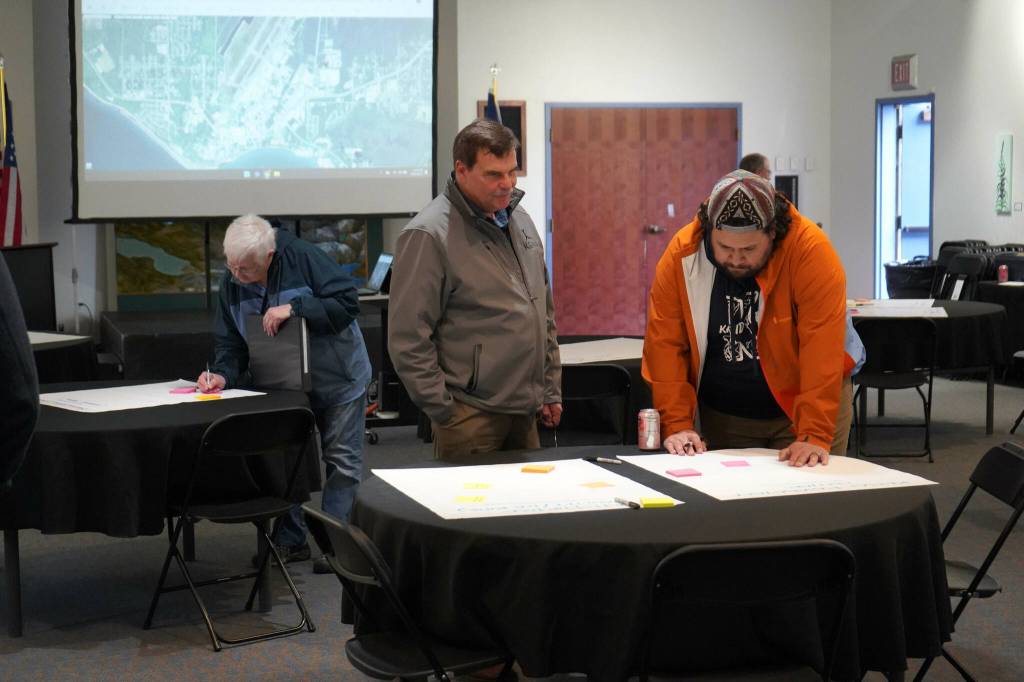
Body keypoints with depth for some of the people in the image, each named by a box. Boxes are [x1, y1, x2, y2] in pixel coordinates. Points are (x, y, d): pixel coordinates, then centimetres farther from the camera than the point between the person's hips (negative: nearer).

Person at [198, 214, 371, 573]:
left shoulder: (302, 257, -28)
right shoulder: (232, 282, -12)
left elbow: (347, 302, -29)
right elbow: (230, 340, -7)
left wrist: (295, 308, -37)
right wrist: (223, 374, -26)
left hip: (337, 378, -5)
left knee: (342, 461, 4)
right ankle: (290, 540, 23)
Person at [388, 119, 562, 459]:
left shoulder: (519, 220, 12)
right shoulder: (429, 236, -13)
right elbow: (408, 340, -14)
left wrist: (551, 390, 16)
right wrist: (444, 412, -13)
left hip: (525, 413, 7)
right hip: (471, 419, -7)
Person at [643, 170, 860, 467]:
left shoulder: (811, 250, -24)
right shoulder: (682, 255, -16)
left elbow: (822, 351, -27)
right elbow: (666, 345, -13)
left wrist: (814, 436, -32)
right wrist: (677, 425, -19)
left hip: (803, 405, -2)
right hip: (723, 415, 2)